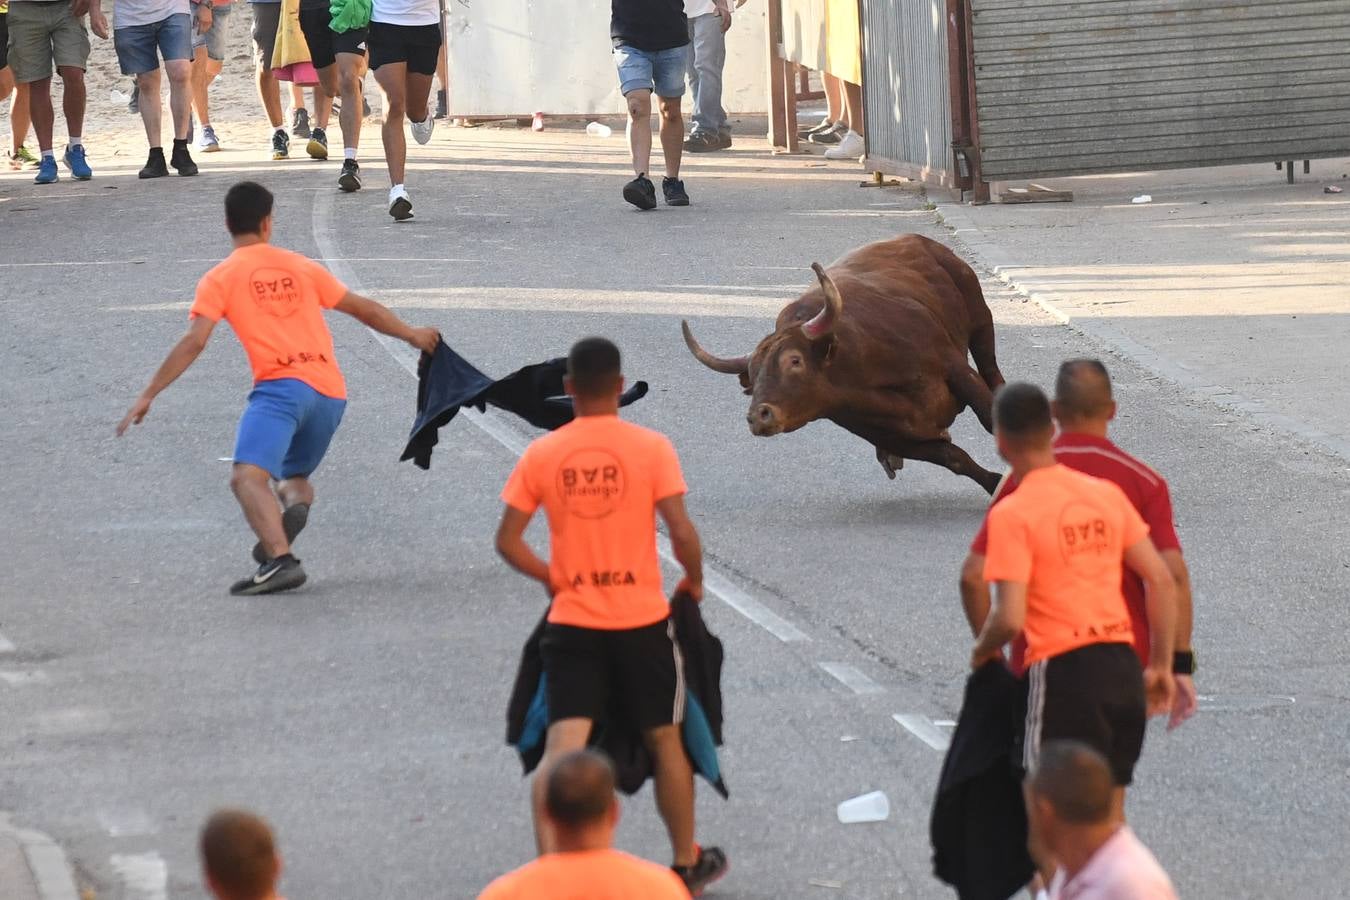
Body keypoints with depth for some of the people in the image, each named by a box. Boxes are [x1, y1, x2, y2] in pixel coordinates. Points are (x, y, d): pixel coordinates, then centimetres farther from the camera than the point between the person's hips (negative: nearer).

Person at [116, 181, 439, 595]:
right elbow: (364, 309, 28)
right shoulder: (302, 267, 20)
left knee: (247, 477, -19)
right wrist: (413, 335, 43)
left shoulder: (220, 279, 7)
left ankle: (280, 560, -43)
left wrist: (148, 395, -1)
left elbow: (193, 343, -4)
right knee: (293, 475, 25)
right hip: (332, 392, 6)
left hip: (282, 386, -6)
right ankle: (296, 502, -13)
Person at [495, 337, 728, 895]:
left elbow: (507, 542, -2)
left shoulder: (541, 455, -1)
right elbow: (681, 531, -12)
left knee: (561, 749, -4)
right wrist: (694, 580, 6)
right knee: (665, 741, 16)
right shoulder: (651, 448, -7)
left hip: (572, 622, 1)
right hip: (641, 620, 0)